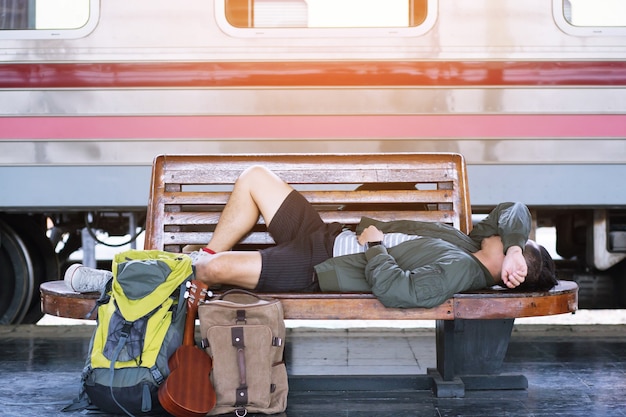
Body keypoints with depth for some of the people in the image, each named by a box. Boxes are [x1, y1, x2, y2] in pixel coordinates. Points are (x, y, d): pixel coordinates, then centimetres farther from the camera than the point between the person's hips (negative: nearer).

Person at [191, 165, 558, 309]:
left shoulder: (458, 270, -24)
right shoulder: (471, 246, 2)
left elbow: (394, 289, -36)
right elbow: (515, 210, 14)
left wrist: (373, 245, -20)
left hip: (314, 269, -9)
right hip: (328, 238, 9)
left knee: (215, 269, -22)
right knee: (255, 177, 7)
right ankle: (206, 256, 20)